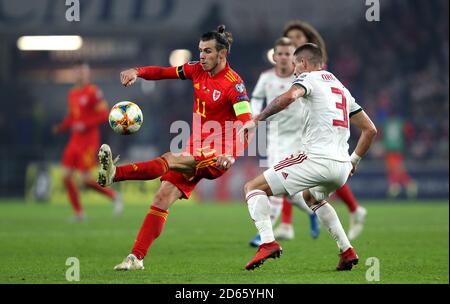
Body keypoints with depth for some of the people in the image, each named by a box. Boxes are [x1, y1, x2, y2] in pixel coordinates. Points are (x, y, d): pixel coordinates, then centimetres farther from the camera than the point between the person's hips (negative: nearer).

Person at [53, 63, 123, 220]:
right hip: (75, 140, 8)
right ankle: (79, 213, 9)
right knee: (66, 176, 0)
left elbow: (104, 115, -14)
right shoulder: (72, 93, 12)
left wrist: (85, 125, -21)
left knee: (86, 180, -10)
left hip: (88, 141, -8)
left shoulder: (93, 92, -11)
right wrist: (61, 127, 5)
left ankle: (114, 196, 13)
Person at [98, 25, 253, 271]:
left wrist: (231, 155, -39)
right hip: (195, 152, 7)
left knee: (170, 160, -31)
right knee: (163, 199, -3)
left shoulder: (233, 84, -15)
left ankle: (113, 174, -48)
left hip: (216, 157, -7)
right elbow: (165, 72, 9)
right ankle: (136, 258, -3)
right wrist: (138, 72, -13)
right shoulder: (198, 70, 7)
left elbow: (246, 124, -23)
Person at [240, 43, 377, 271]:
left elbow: (289, 97, -21)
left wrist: (257, 120, -14)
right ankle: (347, 251, 26)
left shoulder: (308, 78, 3)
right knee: (311, 197, 38)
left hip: (318, 159, -8)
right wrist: (353, 161, 31)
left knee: (253, 188, 1)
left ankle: (267, 242, -20)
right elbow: (370, 130, 26)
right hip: (342, 167, 8)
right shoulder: (341, 88, 25)